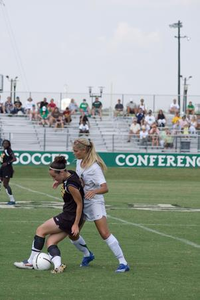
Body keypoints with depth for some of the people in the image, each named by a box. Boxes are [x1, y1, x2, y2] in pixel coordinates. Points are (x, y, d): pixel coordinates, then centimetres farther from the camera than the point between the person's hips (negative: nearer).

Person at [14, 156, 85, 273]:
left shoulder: (71, 185, -25)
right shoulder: (70, 174, 2)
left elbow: (79, 204, -21)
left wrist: (76, 224, -19)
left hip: (69, 218, -9)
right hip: (68, 217, 9)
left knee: (40, 230, 3)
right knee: (50, 241, 6)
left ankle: (31, 262, 11)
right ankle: (58, 266, -13)